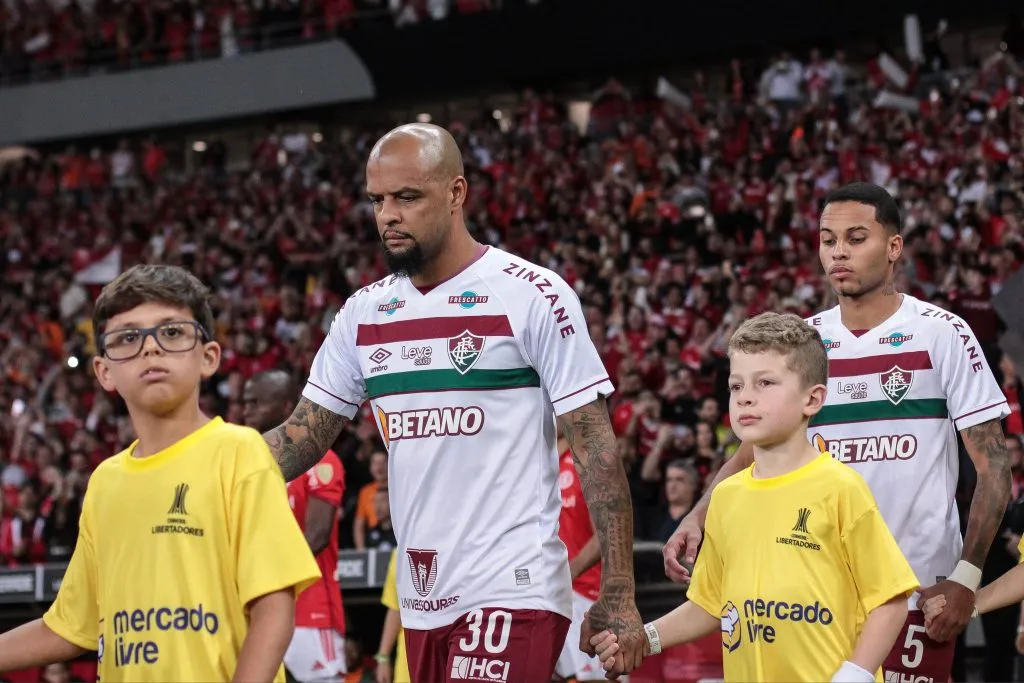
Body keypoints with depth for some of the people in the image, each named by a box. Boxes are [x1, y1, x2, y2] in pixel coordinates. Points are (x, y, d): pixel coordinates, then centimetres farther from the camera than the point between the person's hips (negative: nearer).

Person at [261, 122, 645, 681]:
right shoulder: (365, 311, 11)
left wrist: (617, 595, -11)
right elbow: (303, 437, 13)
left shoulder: (533, 296, -7)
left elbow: (595, 446, -7)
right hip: (421, 601, 6)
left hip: (510, 591, -6)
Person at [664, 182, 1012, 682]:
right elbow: (753, 452, 10)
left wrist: (966, 577, -13)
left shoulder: (942, 334, -3)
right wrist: (696, 519, -7)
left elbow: (992, 465, -4)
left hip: (919, 586, -3)